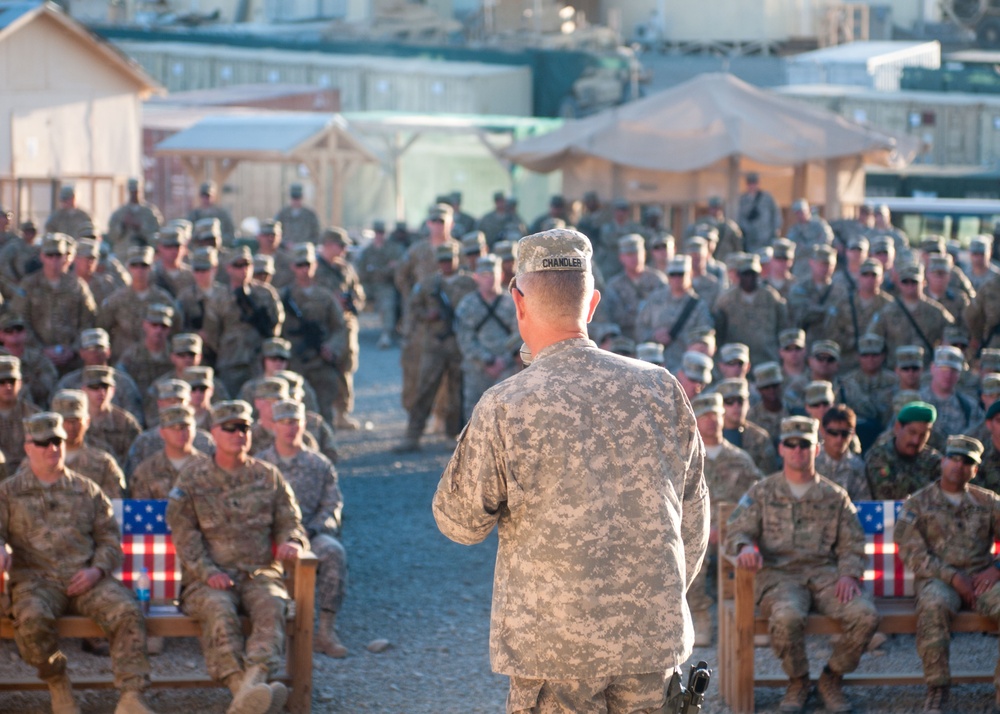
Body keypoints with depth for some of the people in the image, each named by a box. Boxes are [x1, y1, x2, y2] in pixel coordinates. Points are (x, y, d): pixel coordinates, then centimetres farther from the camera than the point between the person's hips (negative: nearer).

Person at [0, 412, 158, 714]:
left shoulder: (87, 490, 20)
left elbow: (110, 537, 16)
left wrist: (97, 570, -4)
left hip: (86, 579, 2)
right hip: (36, 579, -2)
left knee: (127, 611, -27)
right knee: (32, 617, -37)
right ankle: (58, 686, -11)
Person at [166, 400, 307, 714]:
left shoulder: (268, 477, 19)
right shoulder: (192, 479, 12)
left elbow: (289, 521, 17)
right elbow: (184, 535, 3)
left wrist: (292, 542, -9)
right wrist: (208, 572, -14)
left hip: (260, 573, 1)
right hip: (208, 579, -1)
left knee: (271, 606, -33)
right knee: (219, 610, -35)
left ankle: (253, 680, -55)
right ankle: (242, 687, -52)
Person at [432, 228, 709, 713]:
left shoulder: (504, 407, -11)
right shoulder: (660, 388, 0)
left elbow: (459, 522, 0)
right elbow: (693, 514, 9)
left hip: (554, 644, -3)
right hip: (654, 637, 3)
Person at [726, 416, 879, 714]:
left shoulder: (835, 496, 19)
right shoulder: (762, 493, 15)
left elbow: (852, 544, 13)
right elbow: (737, 532, 6)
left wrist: (849, 575, -8)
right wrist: (745, 547, -19)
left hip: (825, 574, 2)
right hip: (779, 574, -2)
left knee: (865, 614, -27)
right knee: (787, 617, -37)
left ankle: (832, 678, -1)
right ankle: (797, 681, -7)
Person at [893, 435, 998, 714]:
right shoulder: (918, 503, 9)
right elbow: (912, 552, -2)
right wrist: (952, 577, -13)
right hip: (937, 578, -2)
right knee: (933, 607, -38)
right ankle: (937, 690, -29)